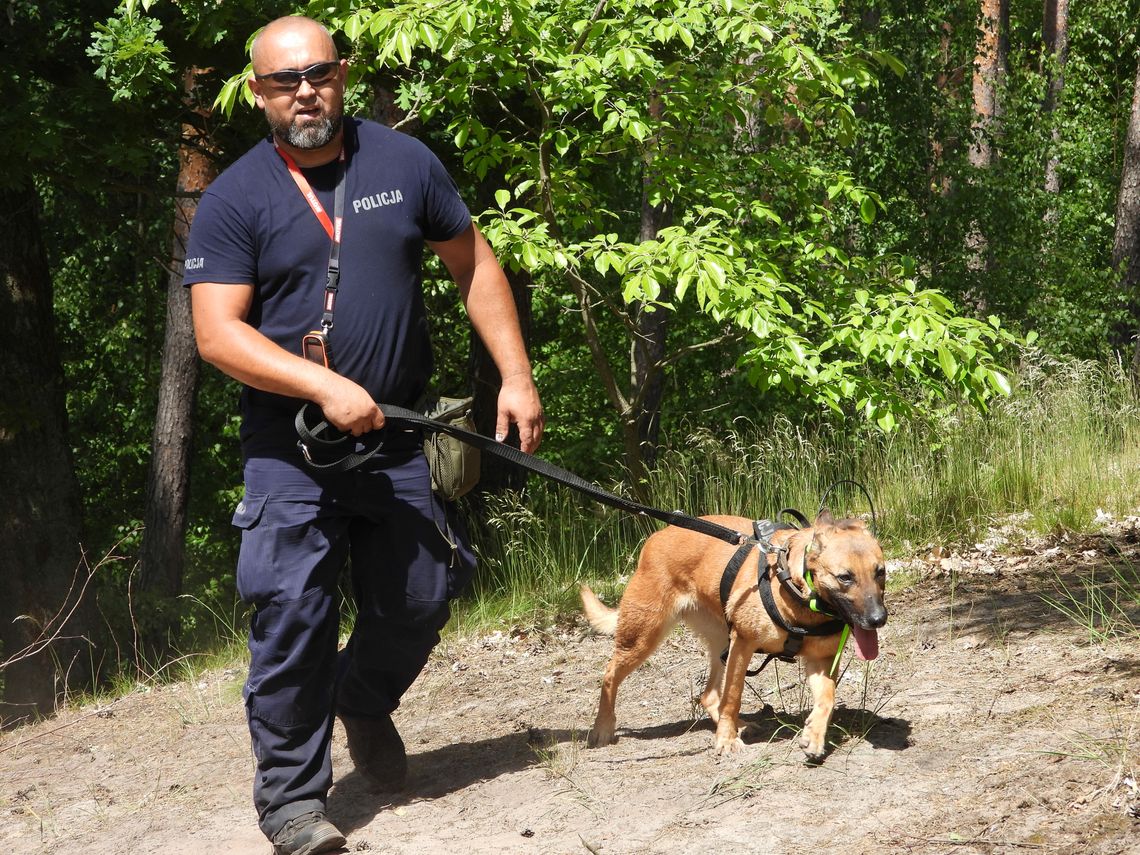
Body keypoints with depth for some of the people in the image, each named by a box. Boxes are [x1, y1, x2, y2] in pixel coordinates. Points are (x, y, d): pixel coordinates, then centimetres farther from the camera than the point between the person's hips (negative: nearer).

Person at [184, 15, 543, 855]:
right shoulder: (234, 201, -6)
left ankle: (363, 703, 42)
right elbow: (218, 332, -13)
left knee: (419, 602, 11)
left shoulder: (405, 163, 2)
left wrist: (517, 375, 2)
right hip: (290, 446, -3)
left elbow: (476, 266, 10)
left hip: (400, 434, 3)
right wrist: (327, 387, -23)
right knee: (293, 613, -9)